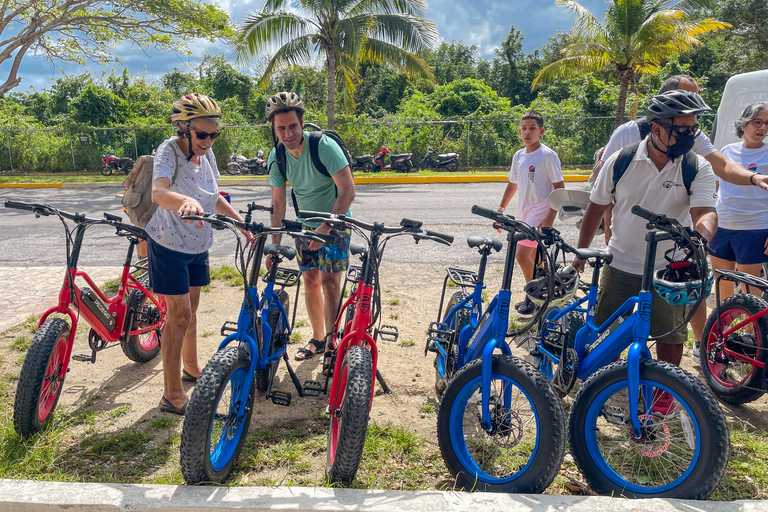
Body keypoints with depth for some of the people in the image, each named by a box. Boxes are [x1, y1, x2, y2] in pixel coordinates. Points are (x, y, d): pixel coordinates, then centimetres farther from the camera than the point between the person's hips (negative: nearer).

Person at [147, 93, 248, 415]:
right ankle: (172, 395, 2)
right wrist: (184, 201, -63)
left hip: (197, 244, 7)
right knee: (179, 314, -8)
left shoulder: (206, 154, -1)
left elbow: (214, 198, 11)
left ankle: (191, 368, 39)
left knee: (191, 307, 20)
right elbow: (158, 191, -43)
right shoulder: (169, 151, -22)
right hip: (169, 244, -7)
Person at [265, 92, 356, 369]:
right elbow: (278, 203, -3)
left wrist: (326, 227, -32)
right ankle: (318, 337, 26)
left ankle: (332, 343, 3)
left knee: (329, 280, -10)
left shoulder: (324, 146, -25)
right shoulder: (276, 157, -9)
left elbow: (348, 191, -27)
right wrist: (275, 245, -6)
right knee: (310, 280, 9)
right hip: (305, 224, 5)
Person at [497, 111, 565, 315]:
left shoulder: (548, 155, -10)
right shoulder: (518, 156, 10)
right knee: (534, 258, 14)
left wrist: (550, 218, -18)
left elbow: (559, 188, -12)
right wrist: (501, 210, 18)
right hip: (526, 213, 7)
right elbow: (513, 184, 21)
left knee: (522, 254, -13)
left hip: (541, 212, -7)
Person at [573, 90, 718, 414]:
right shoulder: (621, 161, -7)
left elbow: (705, 211, -18)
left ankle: (667, 391, 33)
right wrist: (581, 253, 5)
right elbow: (597, 208, 1)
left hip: (669, 269, 0)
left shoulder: (697, 168, -7)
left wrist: (700, 237, -42)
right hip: (621, 264, 0)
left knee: (670, 335, 11)